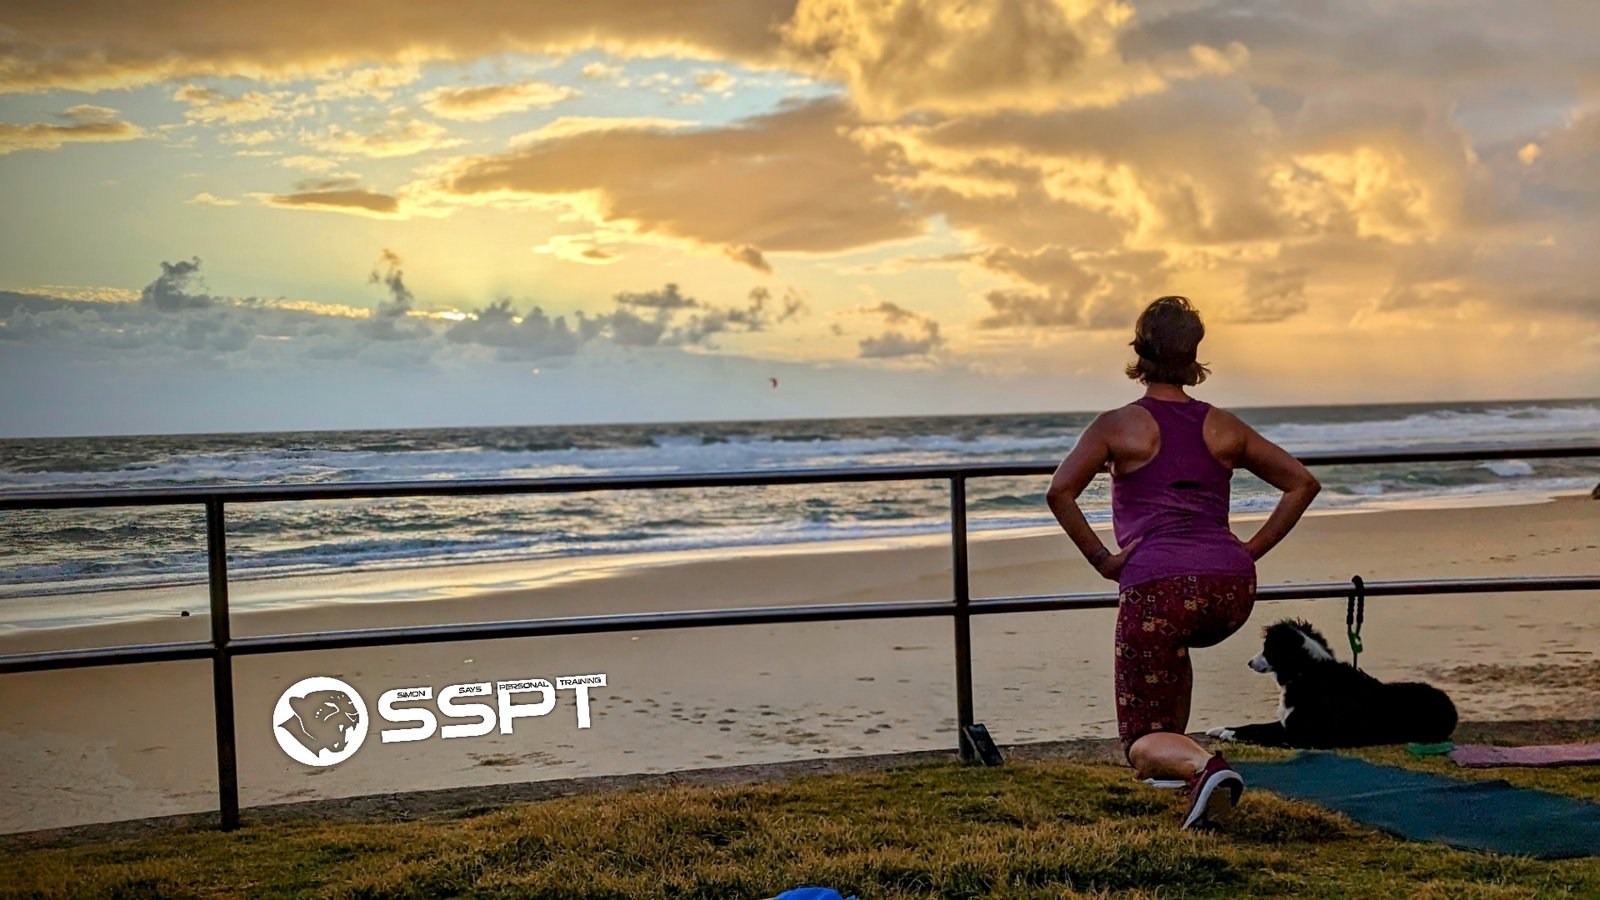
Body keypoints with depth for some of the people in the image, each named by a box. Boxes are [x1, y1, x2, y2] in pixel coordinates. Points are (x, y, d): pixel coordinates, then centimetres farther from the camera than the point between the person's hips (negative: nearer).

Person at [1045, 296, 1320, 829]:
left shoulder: (1118, 425, 6)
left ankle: (1201, 766, -28)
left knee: (1143, 743, 4)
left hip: (1157, 584, -4)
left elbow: (1060, 492, -10)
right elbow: (1302, 484, 17)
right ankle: (1176, 761, 36)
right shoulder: (1224, 427, 16)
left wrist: (1101, 559, -3)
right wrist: (1250, 552, 14)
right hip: (1232, 590, 5)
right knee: (1172, 641, 40)